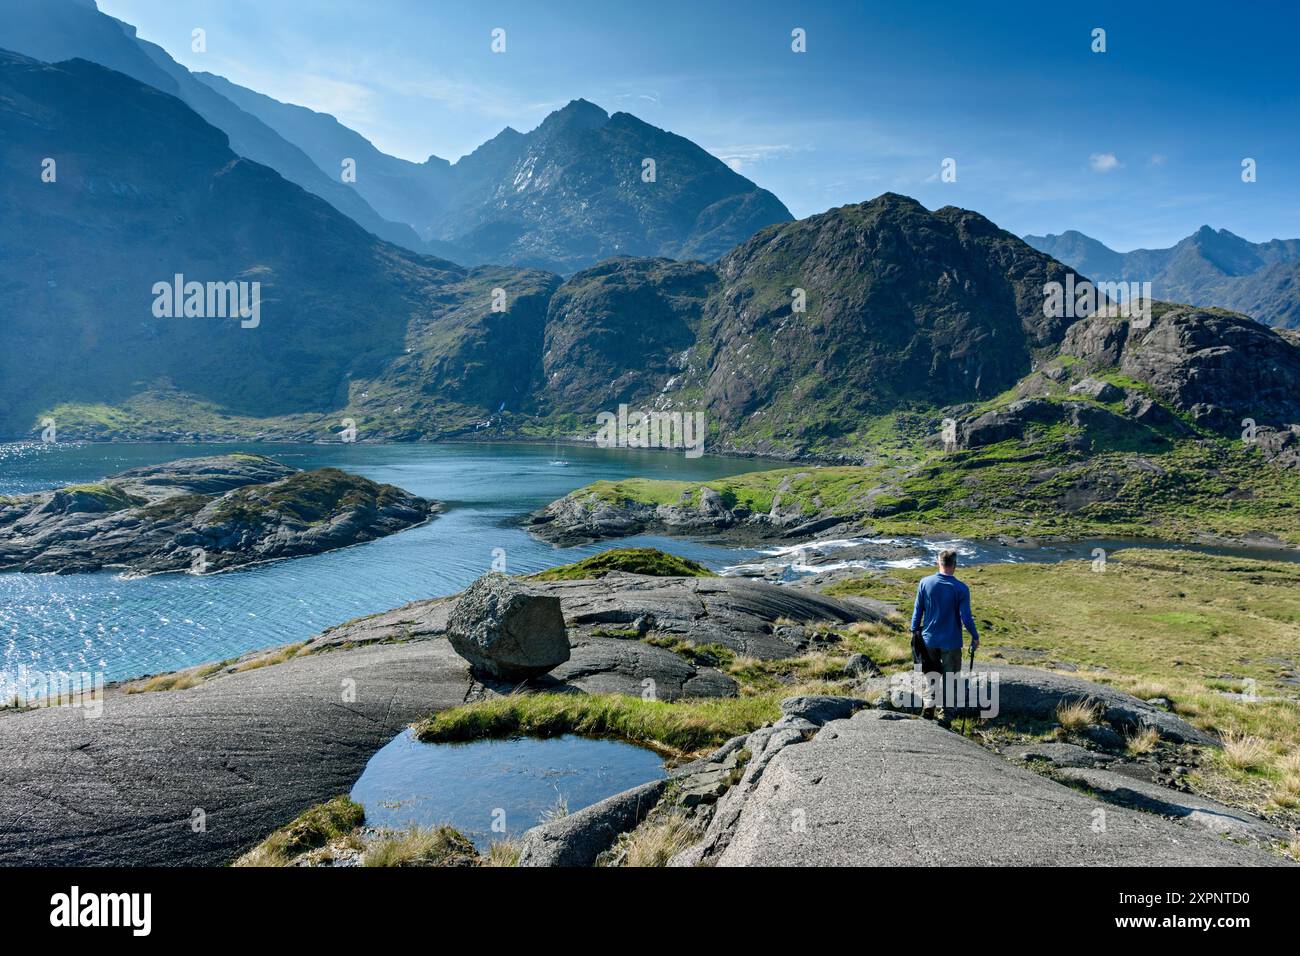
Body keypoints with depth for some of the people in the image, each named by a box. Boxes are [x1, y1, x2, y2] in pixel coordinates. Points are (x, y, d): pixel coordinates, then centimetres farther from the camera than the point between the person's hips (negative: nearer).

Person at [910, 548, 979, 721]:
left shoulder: (925, 583, -8)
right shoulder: (961, 589, -14)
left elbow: (918, 610, -1)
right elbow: (966, 617, -11)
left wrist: (914, 632, 12)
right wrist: (975, 637, 4)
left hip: (929, 639, 2)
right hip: (951, 642, -2)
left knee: (930, 674, 17)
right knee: (949, 676, 14)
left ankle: (928, 704, 0)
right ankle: (948, 712, 22)